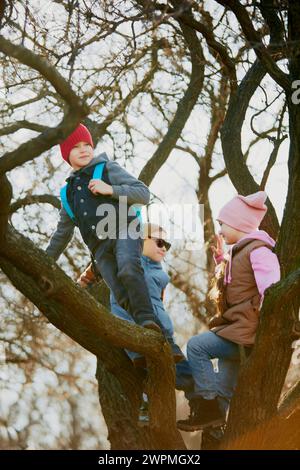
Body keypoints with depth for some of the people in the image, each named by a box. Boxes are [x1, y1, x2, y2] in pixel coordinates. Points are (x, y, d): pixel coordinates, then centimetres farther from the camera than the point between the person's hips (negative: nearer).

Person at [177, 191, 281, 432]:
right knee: (224, 390, 15)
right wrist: (220, 257, 25)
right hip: (236, 330, 11)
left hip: (248, 333, -11)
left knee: (197, 346, -18)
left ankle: (207, 405, -15)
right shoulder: (241, 251, 18)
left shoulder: (258, 250, -13)